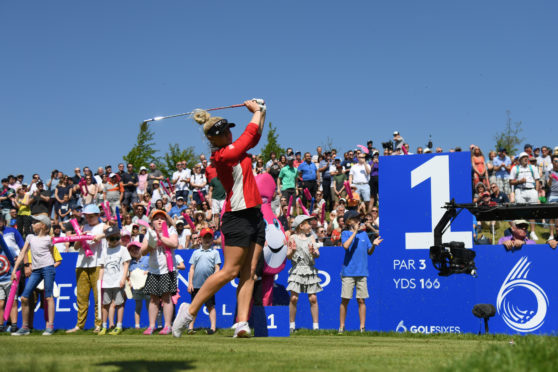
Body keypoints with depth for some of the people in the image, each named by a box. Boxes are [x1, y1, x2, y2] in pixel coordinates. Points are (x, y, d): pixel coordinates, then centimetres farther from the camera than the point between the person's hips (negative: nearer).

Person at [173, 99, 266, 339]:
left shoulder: (232, 150, 11)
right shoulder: (223, 156, -14)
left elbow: (254, 135, 28)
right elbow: (252, 132, -4)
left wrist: (260, 111, 19)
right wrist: (257, 110, 11)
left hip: (254, 217, 9)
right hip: (238, 218, -9)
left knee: (249, 271, 0)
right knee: (230, 271, -9)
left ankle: (242, 322, -4)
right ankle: (190, 311, 1)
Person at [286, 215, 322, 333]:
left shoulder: (311, 238, 13)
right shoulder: (293, 238, 5)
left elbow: (317, 255, 7)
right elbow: (288, 256, 3)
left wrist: (313, 252, -15)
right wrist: (292, 251, -17)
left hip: (310, 269, 2)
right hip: (296, 270, -2)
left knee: (313, 298, -2)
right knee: (294, 298, -8)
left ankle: (315, 325, 3)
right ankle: (291, 325, 2)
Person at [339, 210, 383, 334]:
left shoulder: (364, 234, 13)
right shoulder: (345, 233, 2)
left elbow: (369, 252, 14)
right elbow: (346, 246, -18)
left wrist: (374, 245, -5)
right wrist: (355, 232, -16)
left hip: (362, 272, 3)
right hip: (348, 272, -3)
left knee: (361, 300, 3)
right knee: (345, 300, -1)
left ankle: (362, 327, 8)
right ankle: (341, 326, 9)